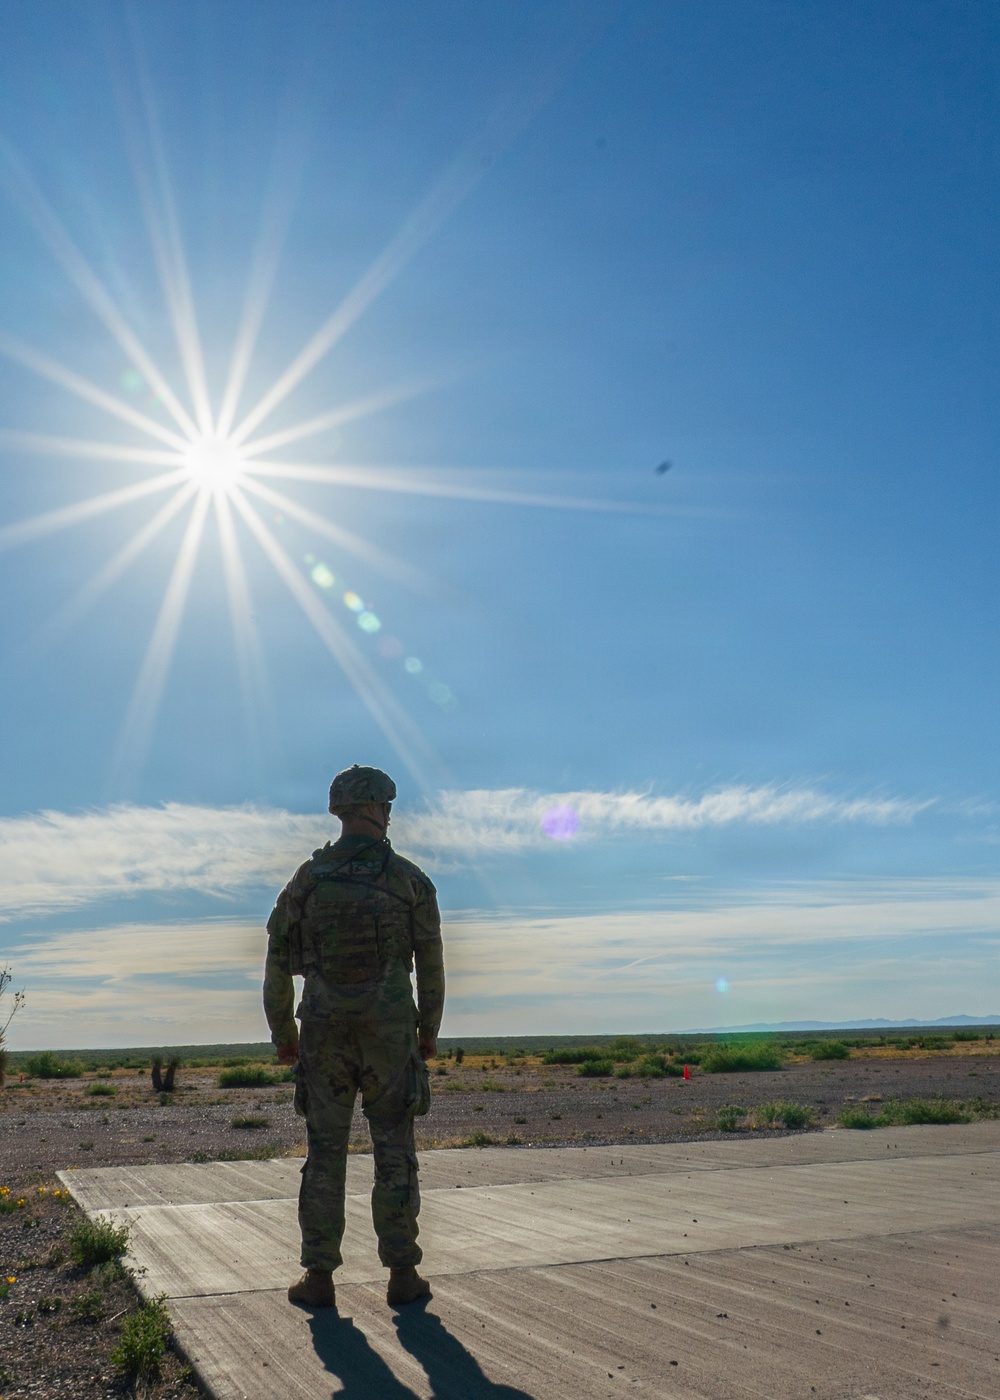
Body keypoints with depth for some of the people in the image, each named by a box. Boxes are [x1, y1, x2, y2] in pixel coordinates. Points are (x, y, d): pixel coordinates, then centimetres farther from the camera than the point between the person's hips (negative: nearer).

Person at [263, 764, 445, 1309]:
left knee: (325, 1152, 9)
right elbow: (431, 965, 0)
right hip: (390, 1032, -1)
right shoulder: (409, 879, -4)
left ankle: (319, 1276, 12)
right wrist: (430, 1029, 12)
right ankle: (402, 1275, 12)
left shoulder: (306, 879, 0)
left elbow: (277, 963, 3)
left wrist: (281, 1032, 13)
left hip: (325, 1031, 2)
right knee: (394, 1152, 7)